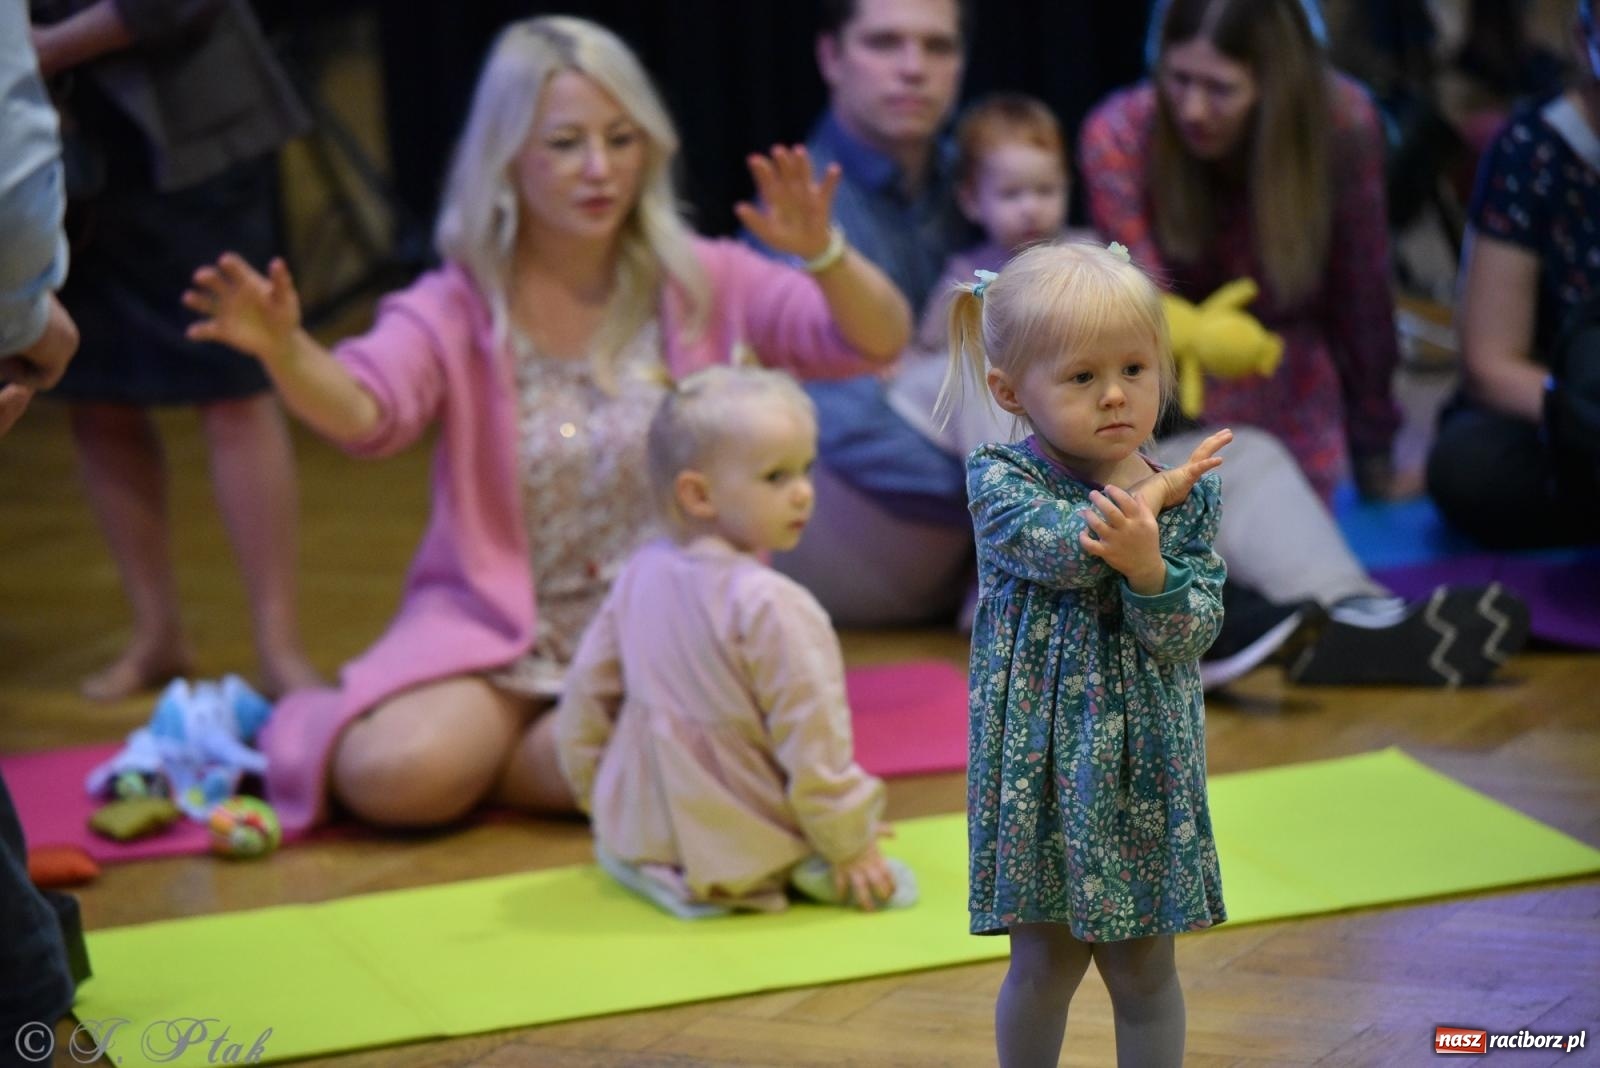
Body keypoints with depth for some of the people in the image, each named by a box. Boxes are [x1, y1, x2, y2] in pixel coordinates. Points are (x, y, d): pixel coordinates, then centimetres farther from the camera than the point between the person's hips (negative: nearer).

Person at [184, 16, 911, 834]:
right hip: (494, 634, -1)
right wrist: (283, 351, -44)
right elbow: (363, 413, -21)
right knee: (396, 775, -29)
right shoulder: (459, 310, -2)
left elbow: (880, 343, -9)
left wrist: (822, 255, -31)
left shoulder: (702, 285, 1)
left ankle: (481, 759, -2)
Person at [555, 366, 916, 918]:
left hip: (637, 829, 6)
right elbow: (812, 742, -21)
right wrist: (851, 845, -10)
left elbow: (586, 692, 9)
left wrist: (596, 797, 23)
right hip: (739, 847, -6)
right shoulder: (770, 606, -23)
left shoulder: (639, 575, -1)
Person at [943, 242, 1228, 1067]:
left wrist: (1148, 568, -30)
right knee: (1043, 962, 9)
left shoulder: (1190, 496, -3)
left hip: (1146, 770, 2)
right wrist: (1156, 493, -16)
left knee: (1143, 970, 10)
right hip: (1037, 761, -2)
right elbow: (1062, 548, -27)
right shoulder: (998, 480, -9)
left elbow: (1191, 634, -11)